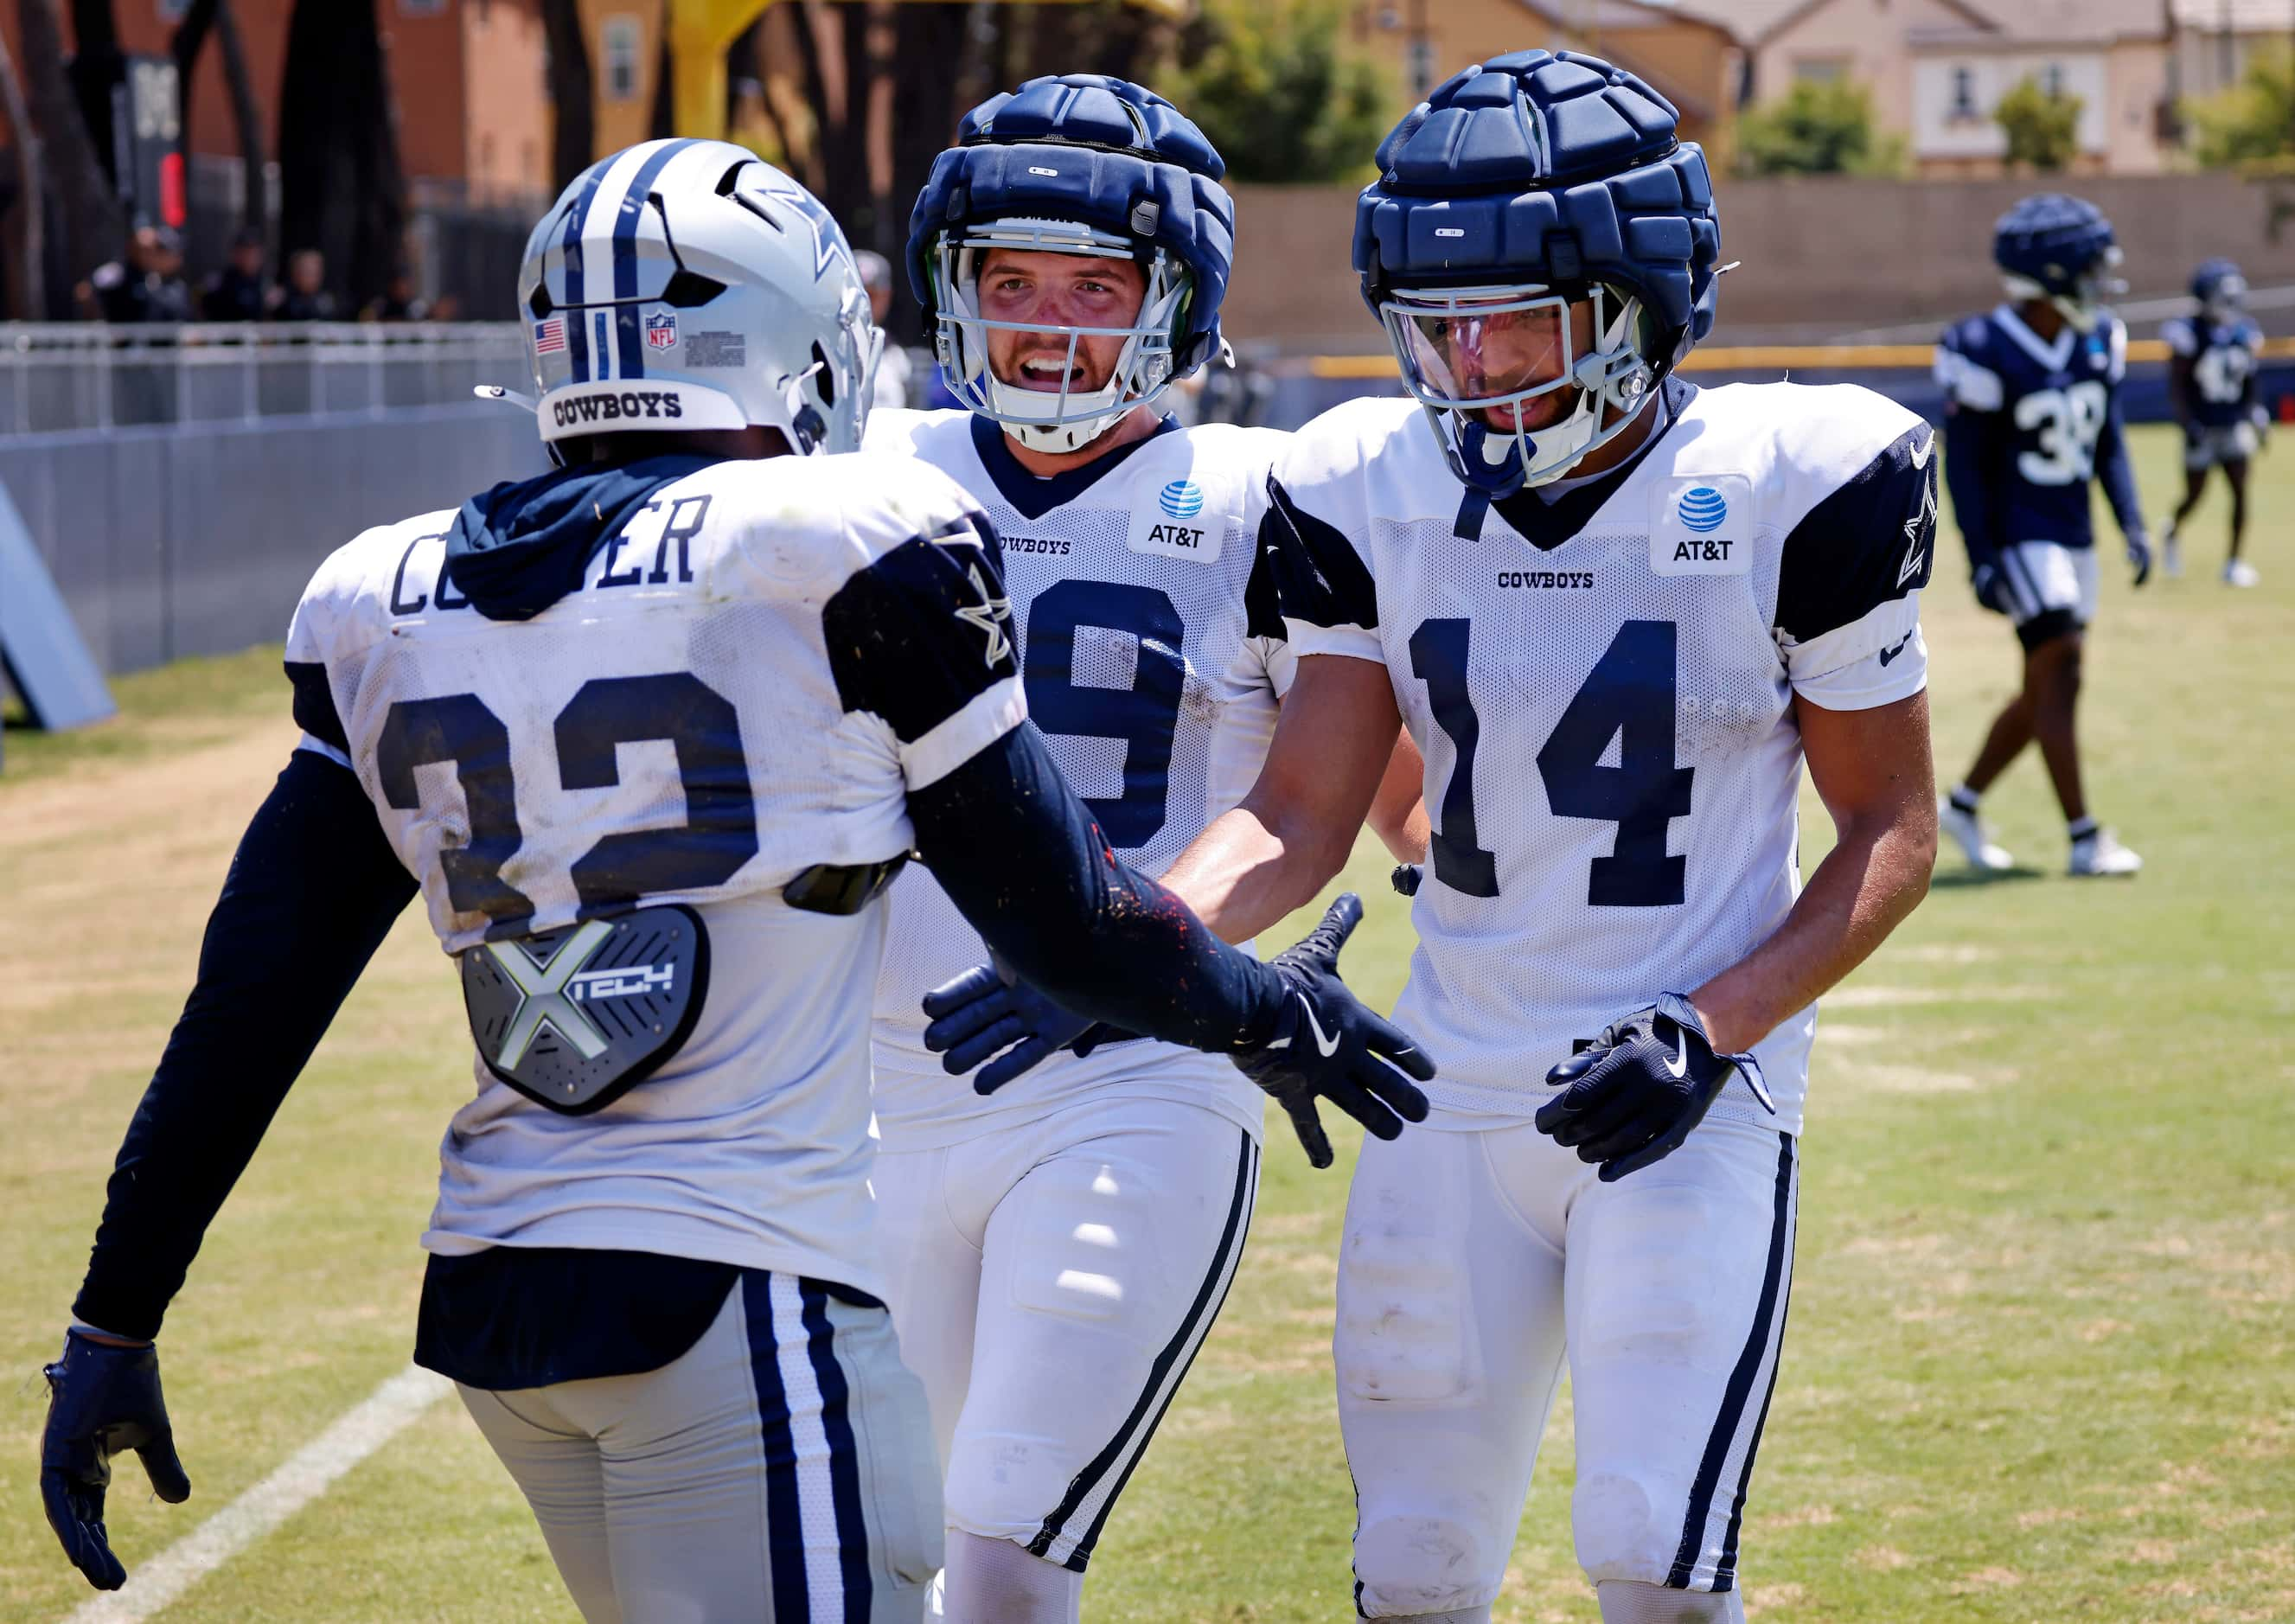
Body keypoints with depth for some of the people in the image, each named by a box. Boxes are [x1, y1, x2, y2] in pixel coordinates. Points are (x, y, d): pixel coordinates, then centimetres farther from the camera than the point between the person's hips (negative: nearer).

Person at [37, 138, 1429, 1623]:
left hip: (489, 1285, 7)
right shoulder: (841, 557, -6)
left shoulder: (389, 609, 10)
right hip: (737, 1288, -7)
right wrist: (1274, 1015, 21)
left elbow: (248, 1008, 10)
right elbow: (1062, 924, 2)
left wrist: (117, 1325, 16)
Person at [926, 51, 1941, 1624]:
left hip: (1690, 1101, -4)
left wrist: (1713, 1028, -15)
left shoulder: (1791, 491, -11)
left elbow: (1892, 830, -3)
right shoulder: (1378, 499, -1)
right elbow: (1300, 821, 1)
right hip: (1456, 1101, 4)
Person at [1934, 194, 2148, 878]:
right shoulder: (1987, 354, -17)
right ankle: (2084, 840, -9)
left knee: (2046, 691, 10)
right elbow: (1964, 464, -13)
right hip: (2020, 539, -8)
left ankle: (1962, 805, 25)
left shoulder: (2098, 341, 3)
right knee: (2060, 671, -11)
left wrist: (2132, 525, 4)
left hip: (2074, 537, 8)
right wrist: (1982, 559, -16)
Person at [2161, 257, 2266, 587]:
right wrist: (2188, 425, -20)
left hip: (2234, 425, 4)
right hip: (2202, 428, -4)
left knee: (2240, 488, -7)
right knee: (2195, 494, 5)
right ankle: (2173, 533, 38)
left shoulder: (2244, 333, 2)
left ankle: (2234, 563, -2)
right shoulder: (2189, 334, -14)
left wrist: (2256, 416, 7)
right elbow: (2176, 386, -13)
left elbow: (2249, 384, 12)